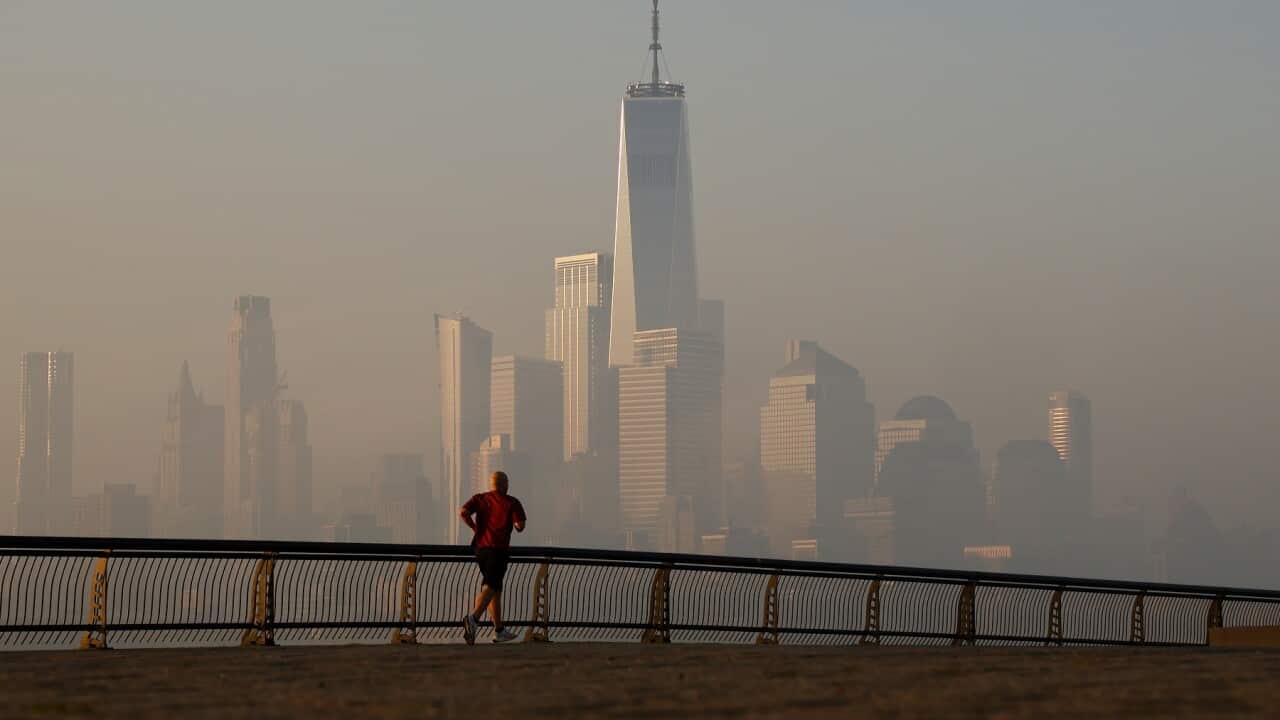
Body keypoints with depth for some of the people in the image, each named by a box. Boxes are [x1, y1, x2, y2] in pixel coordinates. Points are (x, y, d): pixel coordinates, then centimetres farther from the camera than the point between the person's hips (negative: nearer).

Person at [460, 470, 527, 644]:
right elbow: (520, 526, -9)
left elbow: (464, 512, -6)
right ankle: (473, 618, -40)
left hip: (481, 548, 6)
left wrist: (475, 527, 9)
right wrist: (517, 526, 15)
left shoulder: (479, 498, 11)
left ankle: (499, 631, 22)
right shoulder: (512, 503, 0)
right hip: (498, 550, -6)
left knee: (495, 589, 17)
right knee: (490, 588, -15)